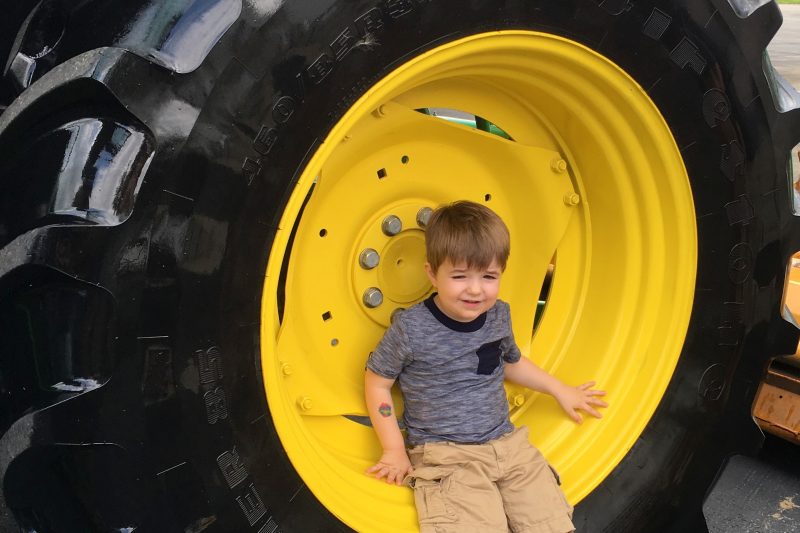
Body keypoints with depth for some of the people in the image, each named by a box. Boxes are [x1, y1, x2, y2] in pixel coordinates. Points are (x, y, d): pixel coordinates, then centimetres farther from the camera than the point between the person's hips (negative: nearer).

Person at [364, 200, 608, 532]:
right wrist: (394, 450, -3)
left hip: (507, 443, 5)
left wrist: (559, 390, 26)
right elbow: (377, 382, -2)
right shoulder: (411, 329, -13)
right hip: (444, 457, -5)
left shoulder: (499, 316, 4)